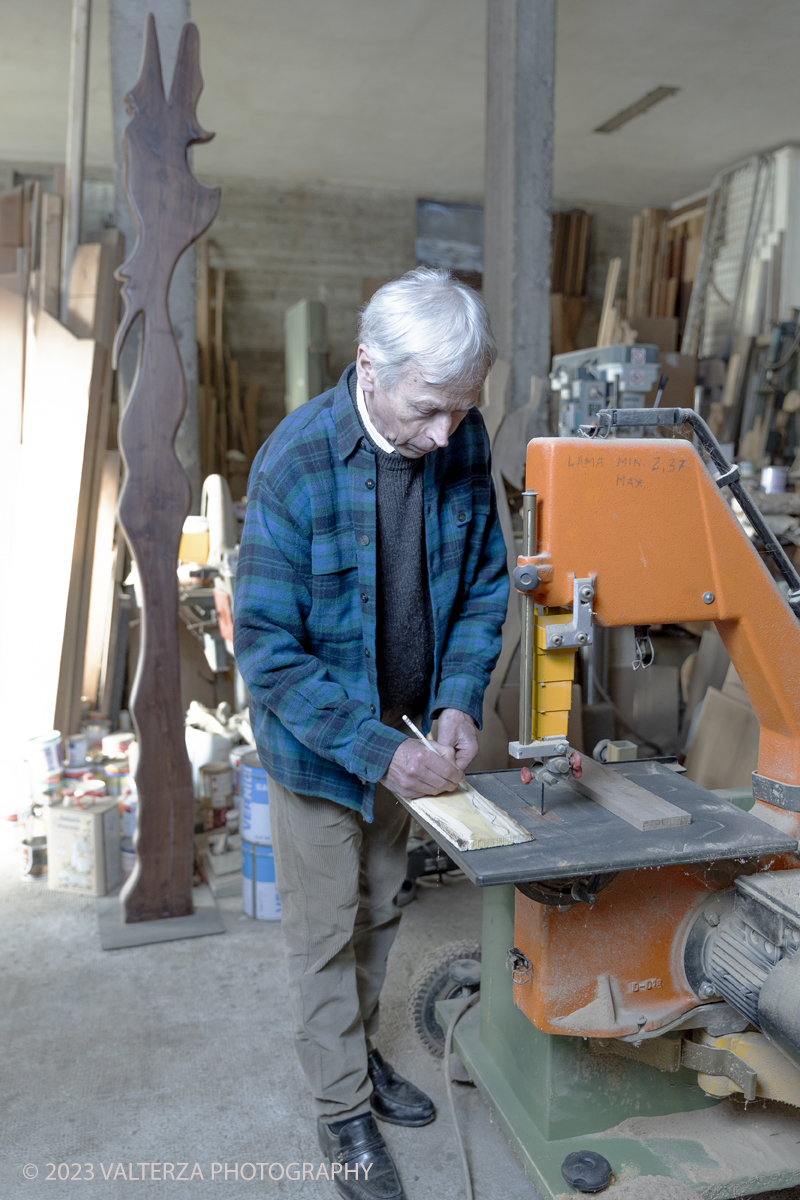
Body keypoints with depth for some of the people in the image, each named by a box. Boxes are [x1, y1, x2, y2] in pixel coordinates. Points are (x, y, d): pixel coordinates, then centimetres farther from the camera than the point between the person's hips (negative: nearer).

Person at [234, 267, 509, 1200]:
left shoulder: (464, 442, -12)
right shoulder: (296, 460, -26)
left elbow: (483, 585, 0)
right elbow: (267, 647, -23)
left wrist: (457, 701, -13)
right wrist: (376, 751, -27)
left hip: (403, 733, 5)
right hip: (313, 738, -4)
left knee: (378, 912, 23)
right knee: (326, 931, 12)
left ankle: (358, 1051, 47)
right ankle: (342, 1107, 35)